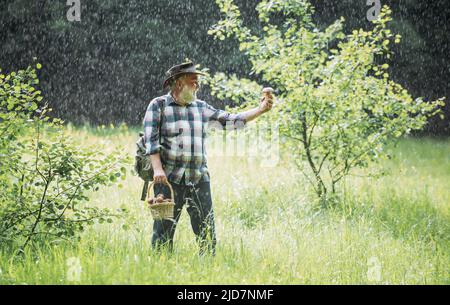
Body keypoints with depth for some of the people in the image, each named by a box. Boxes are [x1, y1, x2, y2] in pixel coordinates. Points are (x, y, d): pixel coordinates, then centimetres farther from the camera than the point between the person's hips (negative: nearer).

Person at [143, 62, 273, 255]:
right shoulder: (158, 105, 2)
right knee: (164, 232, -3)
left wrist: (260, 110, 4)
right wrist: (158, 169, -18)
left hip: (199, 179, 5)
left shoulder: (201, 107, 15)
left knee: (207, 233, 3)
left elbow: (231, 121, 14)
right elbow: (151, 138, -7)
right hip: (169, 180, -4)